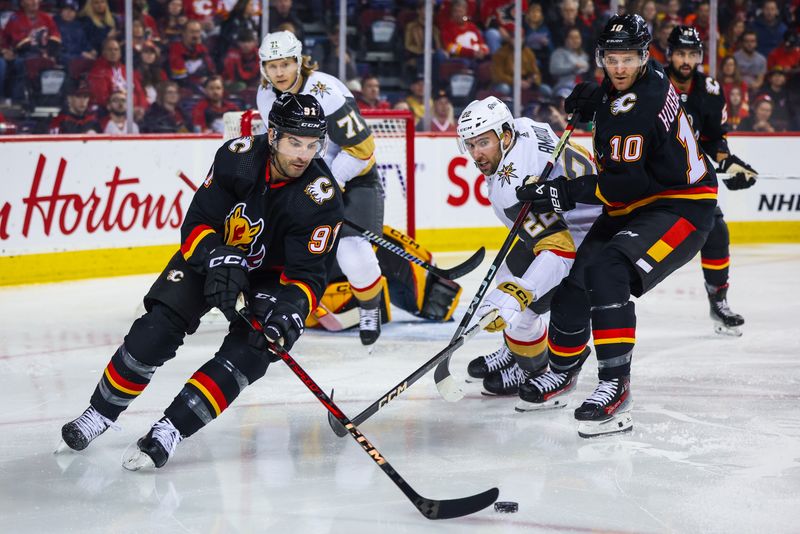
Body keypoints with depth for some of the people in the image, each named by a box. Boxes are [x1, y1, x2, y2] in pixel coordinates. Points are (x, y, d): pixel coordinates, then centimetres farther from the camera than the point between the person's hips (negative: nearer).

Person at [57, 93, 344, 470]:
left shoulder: (321, 198, -27)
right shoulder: (237, 157, -24)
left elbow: (308, 274, -25)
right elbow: (197, 223, -18)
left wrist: (290, 310, -44)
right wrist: (218, 258, -37)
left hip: (272, 275, -1)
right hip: (213, 252, 1)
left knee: (248, 353, -23)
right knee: (156, 330, -13)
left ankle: (170, 430, -21)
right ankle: (99, 414, 5)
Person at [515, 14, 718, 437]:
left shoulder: (639, 107, -26)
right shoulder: (642, 79, 2)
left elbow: (626, 183, -28)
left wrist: (567, 193, -26)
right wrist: (592, 99, 13)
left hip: (681, 207, -10)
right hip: (635, 207, 10)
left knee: (608, 272, -30)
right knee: (575, 275, 8)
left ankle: (615, 385, -28)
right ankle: (562, 370, 31)